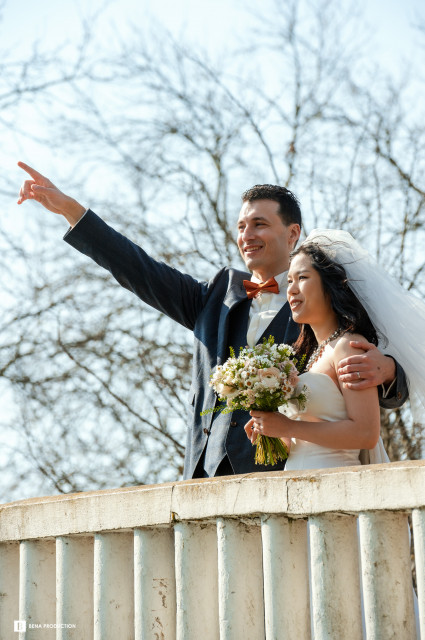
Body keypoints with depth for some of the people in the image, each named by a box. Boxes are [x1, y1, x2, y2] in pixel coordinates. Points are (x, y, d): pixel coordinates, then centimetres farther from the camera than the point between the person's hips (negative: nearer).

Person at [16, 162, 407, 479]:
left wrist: (384, 369, -23)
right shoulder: (220, 296, 22)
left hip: (276, 475, -4)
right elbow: (140, 271, 21)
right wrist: (67, 208, 17)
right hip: (207, 476, 4)